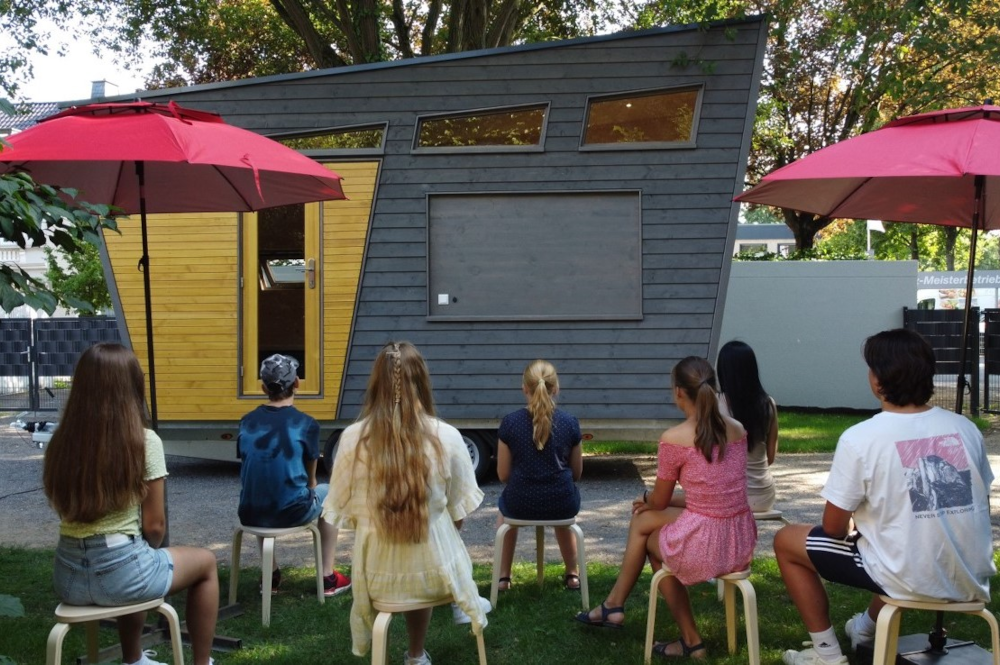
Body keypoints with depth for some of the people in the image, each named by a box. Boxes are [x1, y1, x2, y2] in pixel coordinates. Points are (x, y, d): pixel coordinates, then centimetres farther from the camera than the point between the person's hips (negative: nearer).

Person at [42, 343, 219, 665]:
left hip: (67, 577, 5)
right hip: (120, 570, -5)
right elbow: (154, 526, -8)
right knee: (205, 562, 23)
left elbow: (66, 510, 11)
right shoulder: (145, 442, -12)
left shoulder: (61, 442, 1)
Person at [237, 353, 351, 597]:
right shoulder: (306, 424, -6)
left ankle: (270, 574, 38)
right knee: (328, 494, 27)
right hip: (292, 512, -3)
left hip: (250, 515, 4)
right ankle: (328, 577, 27)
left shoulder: (247, 422, 4)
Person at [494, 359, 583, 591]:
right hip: (562, 505, 1)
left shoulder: (510, 423, -9)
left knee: (504, 505, 36)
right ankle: (573, 574, 42)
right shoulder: (570, 423, -5)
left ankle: (503, 576, 36)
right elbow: (576, 473, 4)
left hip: (520, 505, -1)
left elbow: (503, 474, -3)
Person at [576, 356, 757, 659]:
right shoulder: (738, 429, 6)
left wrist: (646, 498, 27)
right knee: (641, 520, 25)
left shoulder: (674, 438, -13)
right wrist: (652, 500, 27)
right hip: (742, 542, 6)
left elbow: (660, 501, 2)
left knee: (647, 536, 28)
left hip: (701, 546, -6)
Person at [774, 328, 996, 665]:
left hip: (909, 580, -6)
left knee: (787, 541, 13)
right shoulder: (965, 428, 0)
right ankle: (868, 627, 54)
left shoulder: (859, 438, -15)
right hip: (971, 580, 6)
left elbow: (833, 527, -8)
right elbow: (980, 508, 12)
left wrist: (853, 529, 14)